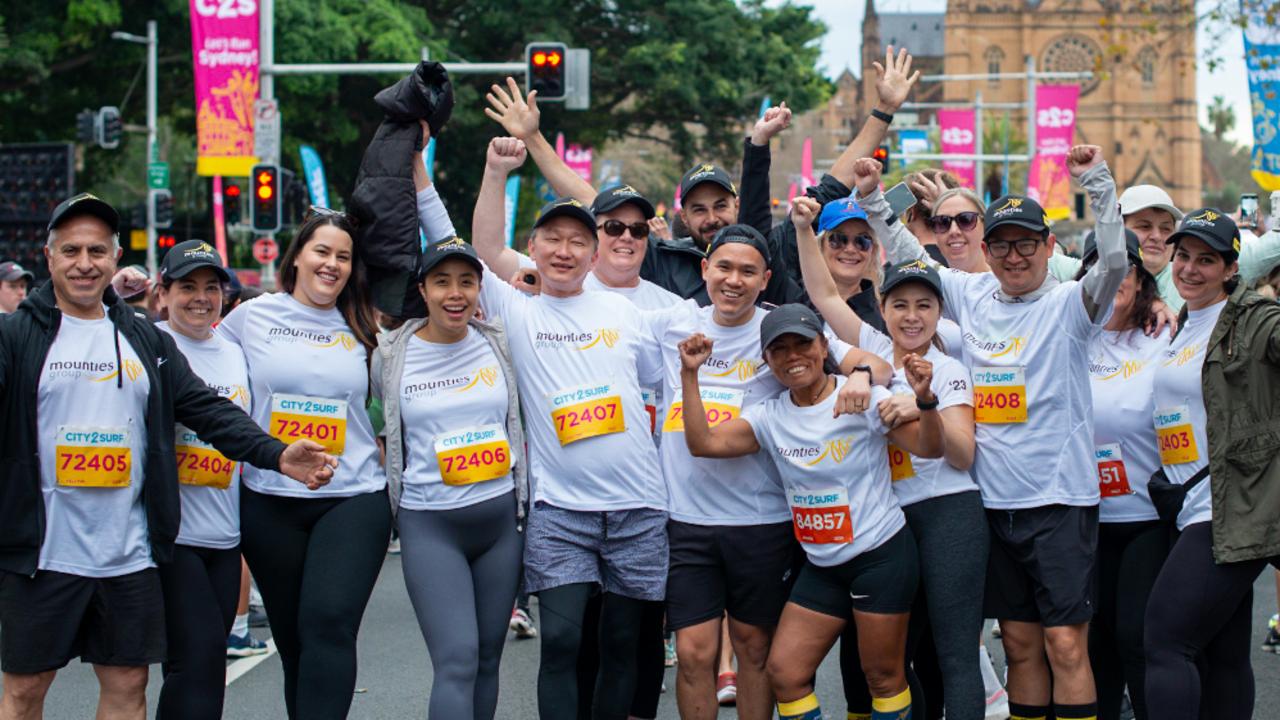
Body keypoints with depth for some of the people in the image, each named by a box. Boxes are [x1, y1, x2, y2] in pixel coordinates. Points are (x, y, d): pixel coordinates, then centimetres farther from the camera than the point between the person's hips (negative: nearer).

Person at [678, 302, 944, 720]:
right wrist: (689, 375, -13)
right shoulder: (770, 417, 3)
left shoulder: (864, 398, -11)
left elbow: (929, 448, -14)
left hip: (882, 555, -5)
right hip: (822, 565, 5)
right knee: (784, 673, 2)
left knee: (883, 676, 2)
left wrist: (924, 399, -34)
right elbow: (703, 443, -6)